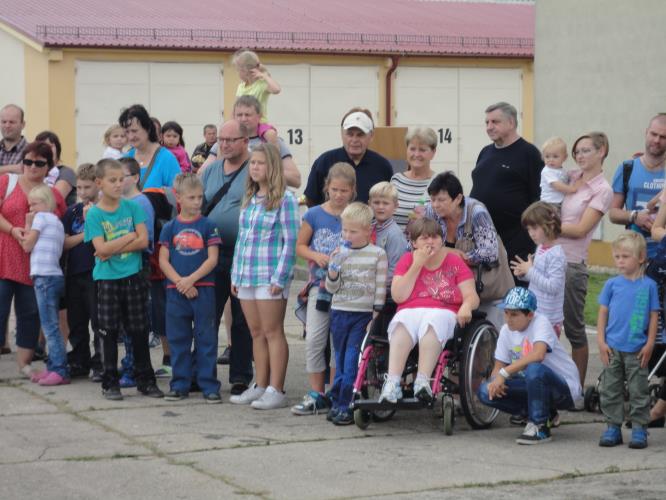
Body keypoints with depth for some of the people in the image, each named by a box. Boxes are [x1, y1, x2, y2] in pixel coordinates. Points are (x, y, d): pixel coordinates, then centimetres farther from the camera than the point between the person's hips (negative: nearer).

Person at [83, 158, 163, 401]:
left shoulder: (132, 207, 2)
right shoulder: (94, 214, -4)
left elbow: (143, 241, -7)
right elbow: (101, 249, -13)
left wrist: (113, 250, -12)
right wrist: (129, 238, -10)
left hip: (133, 277, 2)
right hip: (107, 279, -2)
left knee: (139, 331, 6)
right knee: (109, 332, 4)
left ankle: (145, 380, 14)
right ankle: (110, 383, 12)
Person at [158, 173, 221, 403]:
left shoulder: (208, 226, 2)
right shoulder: (170, 227, 7)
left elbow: (212, 259, -4)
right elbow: (163, 260, 3)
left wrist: (191, 279, -13)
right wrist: (180, 282, -10)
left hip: (203, 289, -2)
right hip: (176, 291, 2)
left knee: (206, 338, 0)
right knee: (178, 339, 7)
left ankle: (209, 385, 4)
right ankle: (180, 385, 15)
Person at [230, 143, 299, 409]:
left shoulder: (284, 198, -7)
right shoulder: (249, 198, 15)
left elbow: (290, 241, -10)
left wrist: (280, 278, -15)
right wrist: (236, 275, 14)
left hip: (270, 276, -7)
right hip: (247, 276, 7)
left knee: (273, 332, -5)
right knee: (256, 333, 10)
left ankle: (276, 390, -3)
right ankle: (260, 386, 16)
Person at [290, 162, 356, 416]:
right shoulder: (315, 215, 3)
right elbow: (300, 246, 10)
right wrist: (316, 256, -8)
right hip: (320, 285, 1)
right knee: (314, 340, -3)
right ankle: (316, 395, 4)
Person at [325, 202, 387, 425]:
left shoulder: (377, 254, -3)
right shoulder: (340, 253, 5)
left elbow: (381, 287, -2)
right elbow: (331, 288, 5)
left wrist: (376, 314, -7)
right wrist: (333, 269, -13)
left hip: (363, 314, -4)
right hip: (340, 312, 4)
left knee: (352, 362, -8)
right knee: (340, 360, 9)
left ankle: (345, 406, -6)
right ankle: (337, 402, 15)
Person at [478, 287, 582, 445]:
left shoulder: (540, 322, -19)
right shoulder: (506, 330, 1)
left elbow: (538, 355, -38)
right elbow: (498, 366, 4)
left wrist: (504, 373, -38)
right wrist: (495, 380, -20)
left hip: (565, 389, -7)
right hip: (532, 385, 7)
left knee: (535, 369, -39)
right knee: (486, 391, -11)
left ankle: (539, 427, -18)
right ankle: (545, 415, 4)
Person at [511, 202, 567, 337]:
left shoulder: (556, 255, -18)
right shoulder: (540, 249, 8)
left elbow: (553, 286, -24)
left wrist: (530, 271, -20)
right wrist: (523, 273, 0)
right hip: (535, 313, 9)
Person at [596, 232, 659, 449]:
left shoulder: (649, 285, 0)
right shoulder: (612, 284, 3)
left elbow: (654, 316, 2)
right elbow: (603, 313, 6)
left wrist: (649, 345, -3)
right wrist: (601, 342, 0)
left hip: (637, 350, -2)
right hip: (612, 348, 2)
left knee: (638, 391, 3)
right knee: (610, 389, 6)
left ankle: (639, 429, 11)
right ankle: (613, 427, 15)